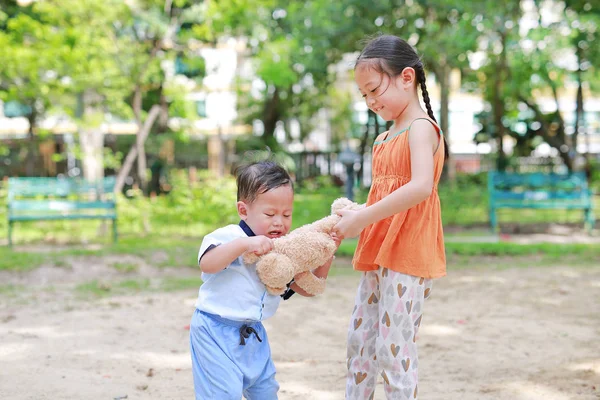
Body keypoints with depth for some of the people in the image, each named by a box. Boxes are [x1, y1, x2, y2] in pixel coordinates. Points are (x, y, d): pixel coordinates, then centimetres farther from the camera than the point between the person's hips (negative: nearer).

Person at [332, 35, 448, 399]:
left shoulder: (420, 127, -10)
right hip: (379, 253, 9)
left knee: (394, 348, -7)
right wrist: (352, 216, 0)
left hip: (408, 254, -9)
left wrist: (364, 217, -24)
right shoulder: (385, 139, 17)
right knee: (360, 340, 13)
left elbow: (421, 186, -26)